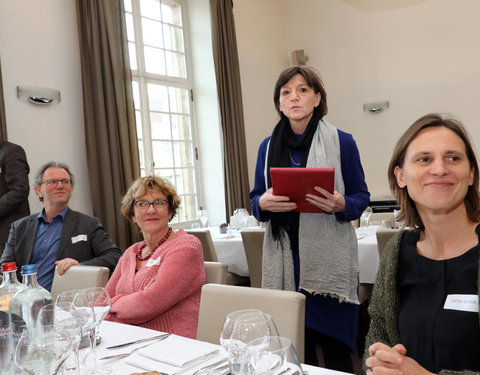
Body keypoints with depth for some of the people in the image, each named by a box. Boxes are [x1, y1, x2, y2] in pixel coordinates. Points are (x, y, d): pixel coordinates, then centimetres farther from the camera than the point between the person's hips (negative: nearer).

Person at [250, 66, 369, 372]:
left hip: (329, 259, -2)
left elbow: (361, 197, 5)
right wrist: (264, 203, -10)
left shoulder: (342, 142, 3)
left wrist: (341, 205, -16)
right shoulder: (268, 147, 11)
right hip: (284, 258, 3)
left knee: (335, 348, 0)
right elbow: (255, 200, 13)